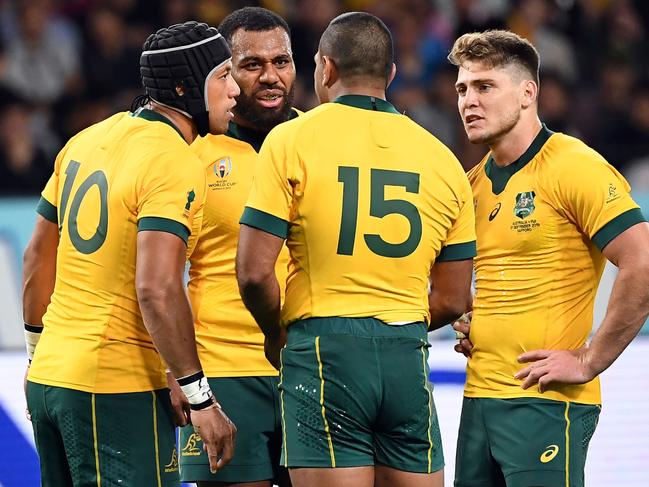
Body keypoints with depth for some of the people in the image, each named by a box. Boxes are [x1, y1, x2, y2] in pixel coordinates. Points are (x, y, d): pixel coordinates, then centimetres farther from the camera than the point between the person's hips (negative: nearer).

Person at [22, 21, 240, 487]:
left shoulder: (88, 140, 10)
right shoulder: (176, 165, -14)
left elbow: (39, 256, 18)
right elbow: (157, 290, -23)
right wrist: (201, 400, -19)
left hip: (49, 376, 8)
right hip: (119, 389, -8)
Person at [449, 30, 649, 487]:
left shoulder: (574, 167, -10)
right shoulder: (473, 183, 14)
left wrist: (590, 361, -16)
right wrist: (464, 323, 12)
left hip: (545, 402, -8)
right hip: (479, 396, 8)